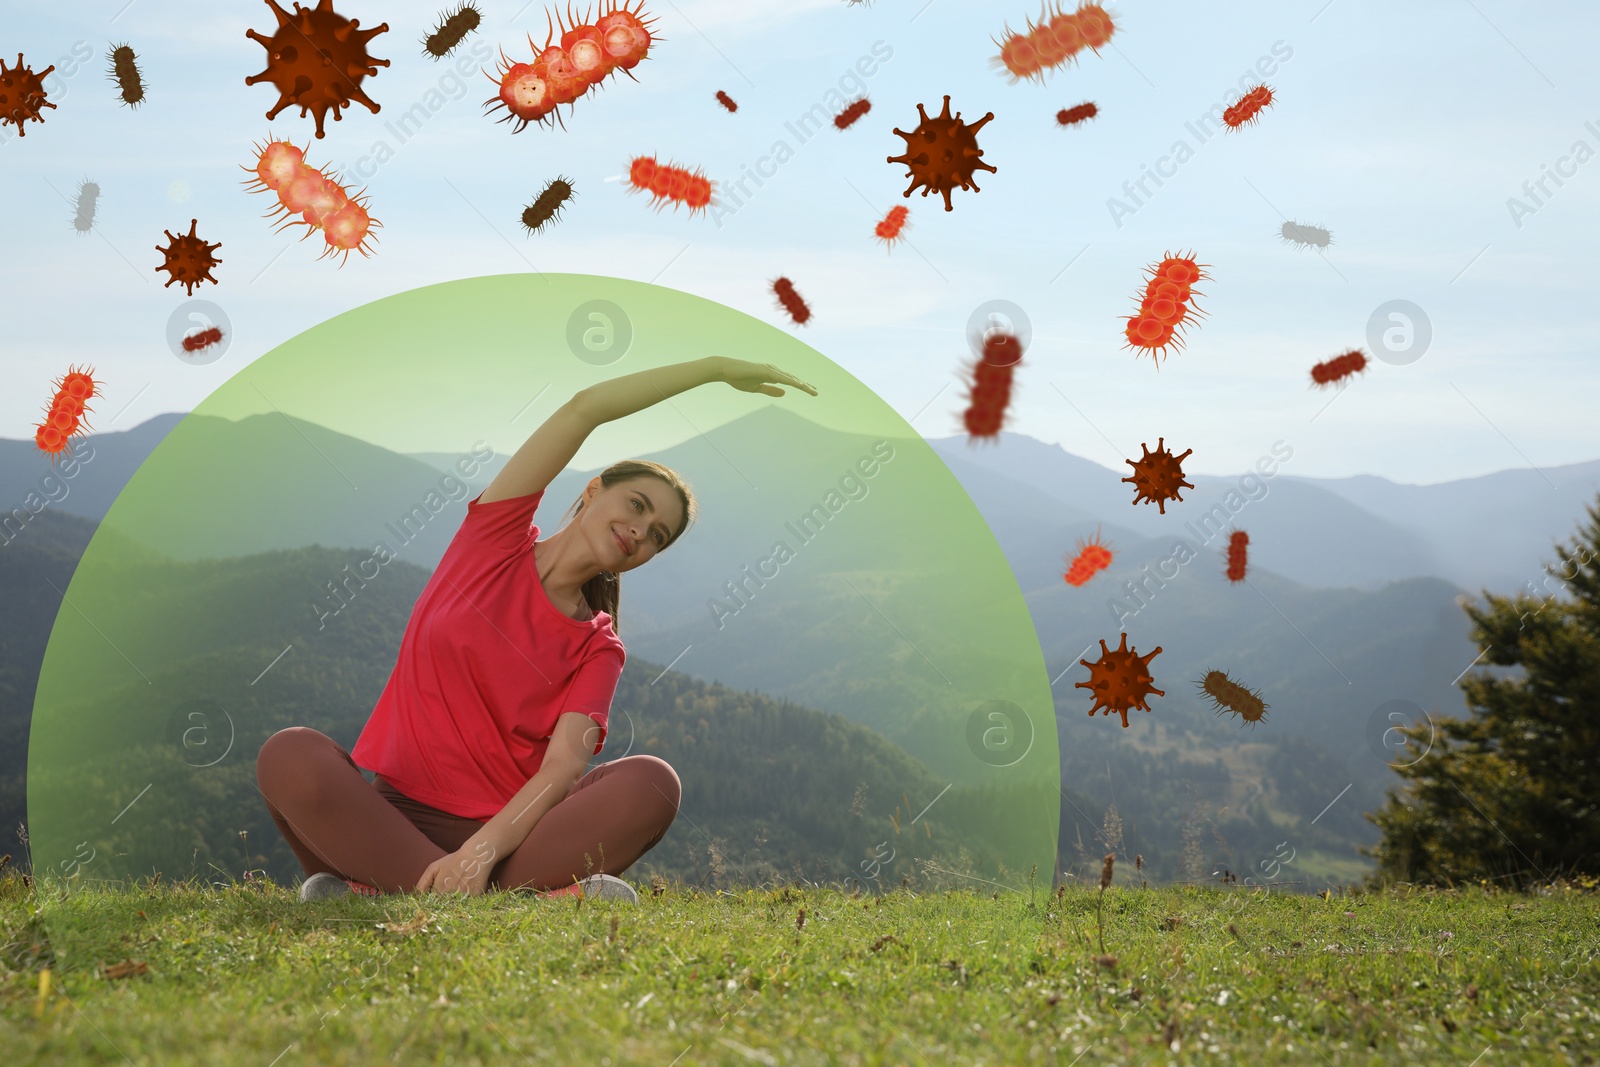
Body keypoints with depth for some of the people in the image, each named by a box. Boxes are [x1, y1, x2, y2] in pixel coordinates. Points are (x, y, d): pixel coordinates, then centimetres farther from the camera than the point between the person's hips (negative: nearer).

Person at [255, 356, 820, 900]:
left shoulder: (598, 650, 8)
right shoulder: (495, 538, 9)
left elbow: (563, 768, -11)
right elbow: (584, 408, -2)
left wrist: (482, 852, -29)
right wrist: (715, 367, -2)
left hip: (507, 831, 1)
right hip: (398, 822, 0)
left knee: (650, 782, -27)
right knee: (291, 754, -32)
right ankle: (554, 894, -36)